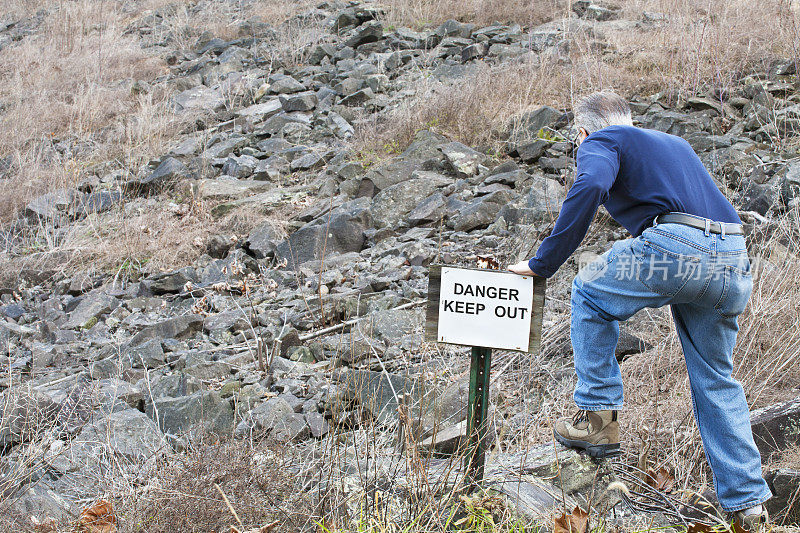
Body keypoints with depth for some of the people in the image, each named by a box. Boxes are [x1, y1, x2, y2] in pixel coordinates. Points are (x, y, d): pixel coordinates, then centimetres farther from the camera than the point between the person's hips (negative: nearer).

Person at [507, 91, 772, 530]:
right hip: (734, 264, 7)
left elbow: (591, 186, -12)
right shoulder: (674, 143, 34)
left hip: (675, 247, -7)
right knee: (716, 381, 19)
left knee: (589, 293, 19)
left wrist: (543, 263, -10)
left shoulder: (600, 143, 11)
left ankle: (598, 417, 15)